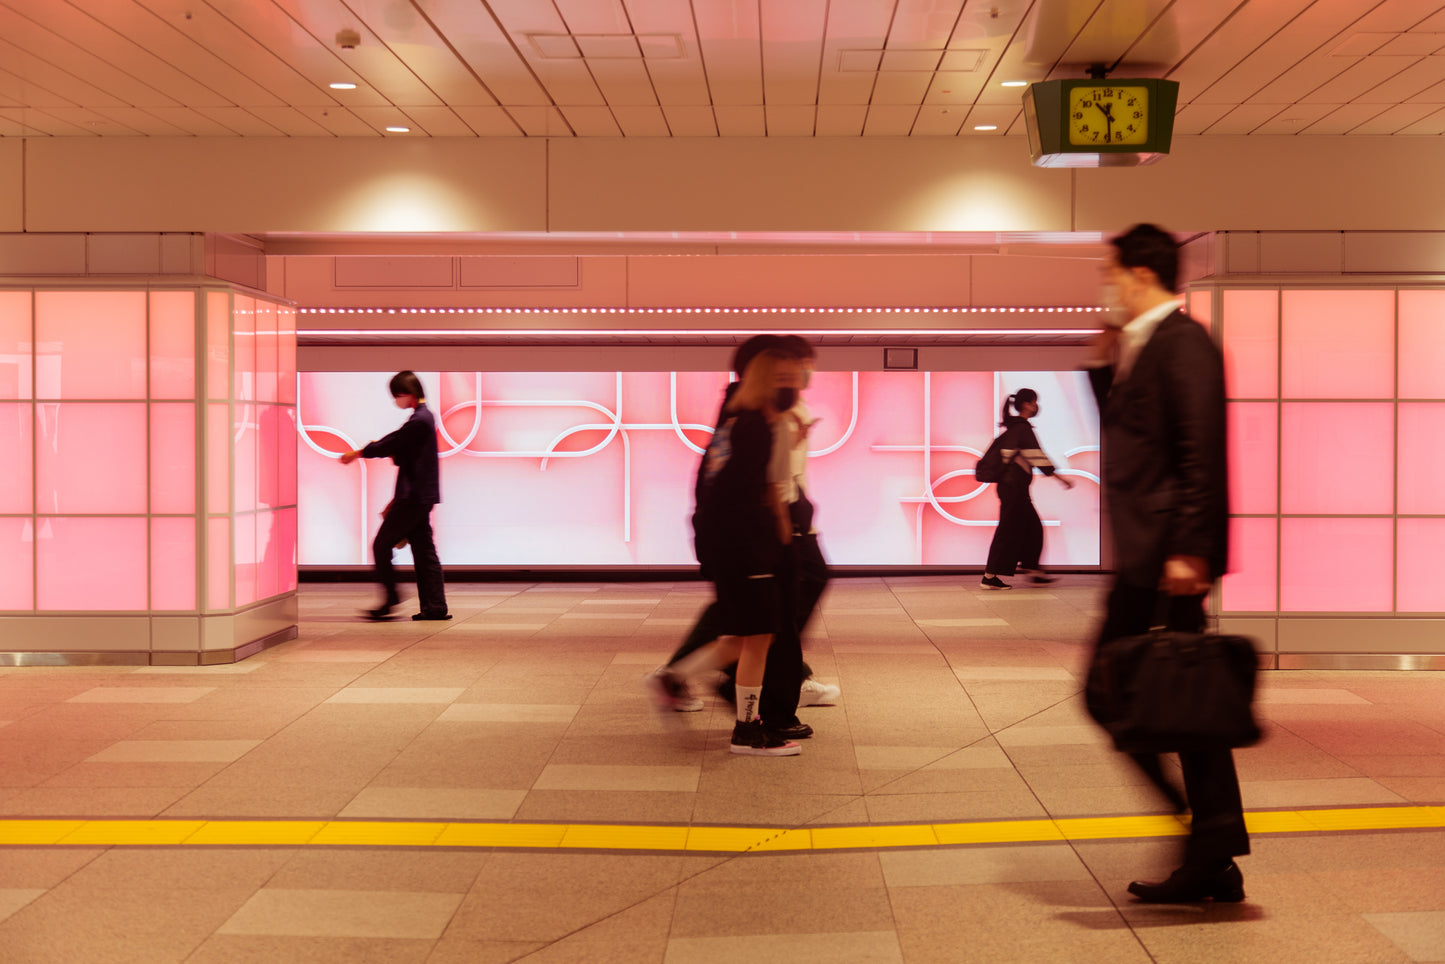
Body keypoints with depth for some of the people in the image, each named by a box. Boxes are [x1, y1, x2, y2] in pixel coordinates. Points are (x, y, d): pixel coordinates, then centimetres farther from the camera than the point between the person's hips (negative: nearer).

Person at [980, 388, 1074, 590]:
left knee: (1033, 527, 14)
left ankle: (1034, 570, 18)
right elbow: (1037, 457, -18)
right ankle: (989, 577, -5)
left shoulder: (1013, 427, 14)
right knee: (1009, 530, -6)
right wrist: (1059, 477, -14)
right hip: (1015, 487, -10)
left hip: (1009, 484, 10)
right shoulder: (1023, 428, -15)